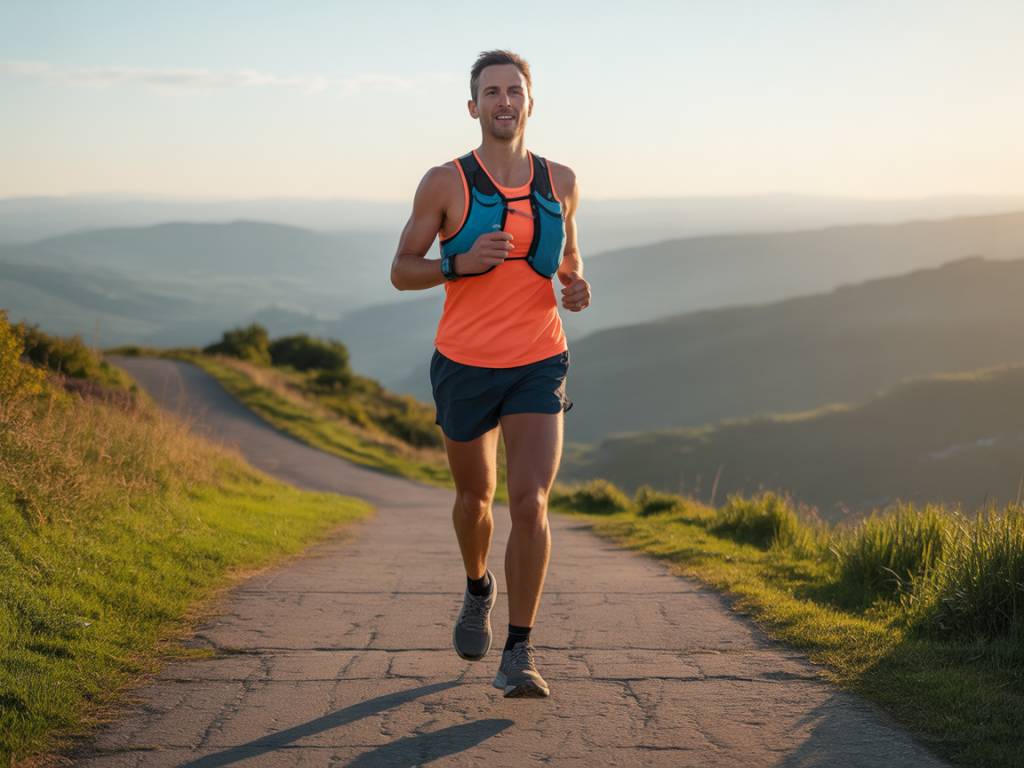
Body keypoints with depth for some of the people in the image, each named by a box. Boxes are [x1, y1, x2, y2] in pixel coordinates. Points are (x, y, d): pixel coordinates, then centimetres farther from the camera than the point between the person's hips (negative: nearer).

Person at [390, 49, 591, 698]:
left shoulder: (561, 182, 3)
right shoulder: (444, 184, -6)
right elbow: (401, 271, -1)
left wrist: (577, 286, -4)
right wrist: (461, 262, -20)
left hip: (538, 369, 0)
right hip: (464, 369, 0)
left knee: (530, 504, -15)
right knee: (475, 496, 18)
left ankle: (520, 654, -7)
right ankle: (480, 589, 50)